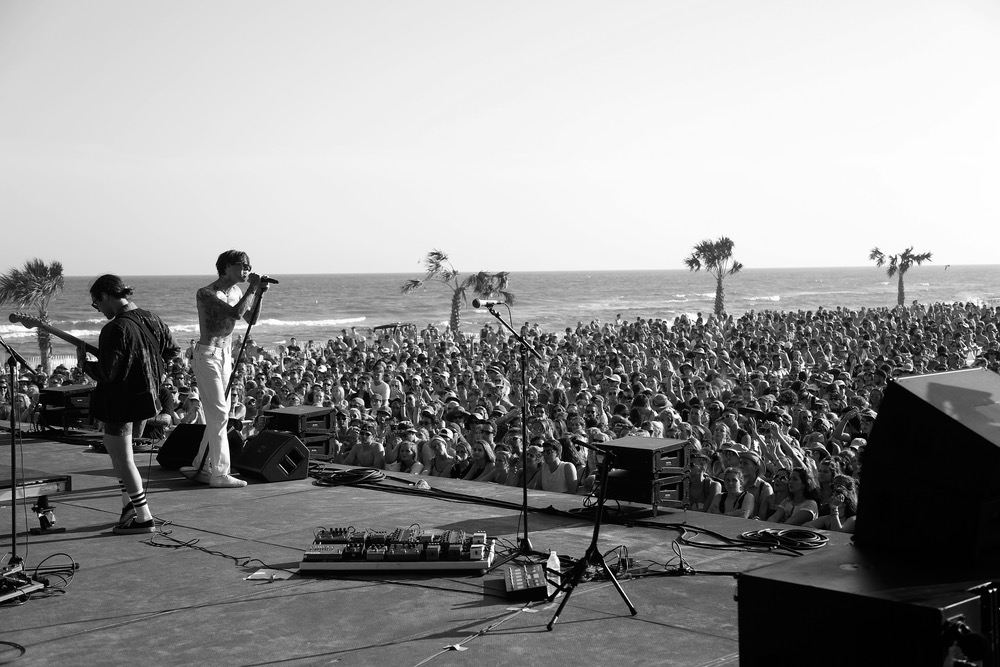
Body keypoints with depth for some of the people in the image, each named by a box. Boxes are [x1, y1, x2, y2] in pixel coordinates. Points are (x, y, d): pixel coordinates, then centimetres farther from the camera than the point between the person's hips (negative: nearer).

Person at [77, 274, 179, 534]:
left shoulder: (115, 330, -22)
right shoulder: (151, 320, 2)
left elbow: (106, 374, -23)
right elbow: (173, 350, 13)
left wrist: (83, 362, -6)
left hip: (120, 403, -9)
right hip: (146, 396, 9)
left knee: (122, 459, 3)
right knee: (115, 447, 25)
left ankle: (144, 518, 5)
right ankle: (130, 502, 24)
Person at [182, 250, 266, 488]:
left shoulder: (236, 291, 9)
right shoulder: (207, 293, -16)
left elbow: (250, 319, 13)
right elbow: (236, 313, -28)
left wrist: (258, 294, 0)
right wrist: (252, 289, -19)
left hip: (226, 356, 9)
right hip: (207, 354, -9)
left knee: (219, 415, 10)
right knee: (218, 415, -11)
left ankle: (200, 466, 20)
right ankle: (220, 473, -8)